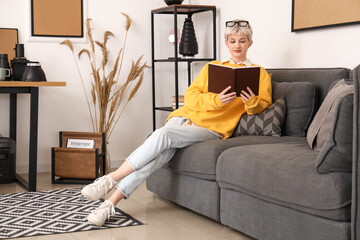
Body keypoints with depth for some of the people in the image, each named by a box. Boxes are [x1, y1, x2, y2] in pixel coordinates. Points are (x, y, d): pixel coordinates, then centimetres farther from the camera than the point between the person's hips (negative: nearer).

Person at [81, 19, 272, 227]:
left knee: (162, 135, -29)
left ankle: (110, 180, -25)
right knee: (162, 153, -28)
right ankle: (110, 203, -30)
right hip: (185, 116, 3)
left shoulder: (259, 74, 13)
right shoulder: (212, 67, 21)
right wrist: (216, 100, -11)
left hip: (211, 129, -3)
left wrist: (252, 103, -17)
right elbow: (191, 96, 9)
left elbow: (263, 106, 6)